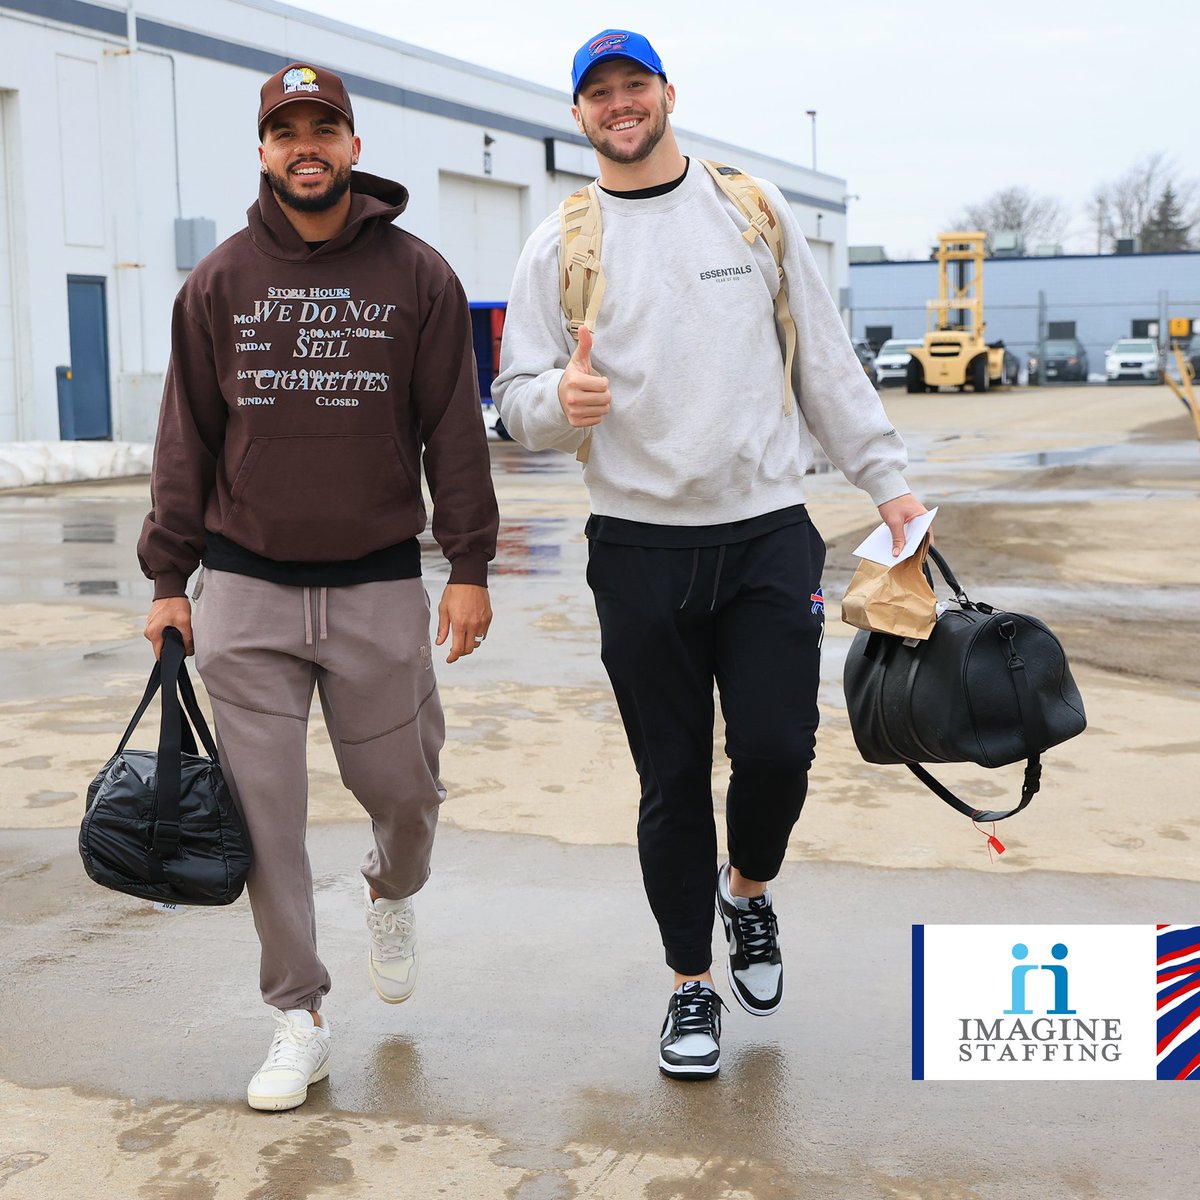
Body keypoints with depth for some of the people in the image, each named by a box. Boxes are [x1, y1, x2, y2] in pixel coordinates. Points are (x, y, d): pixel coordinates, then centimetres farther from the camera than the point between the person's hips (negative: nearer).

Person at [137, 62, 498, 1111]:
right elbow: (188, 437, 8)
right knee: (265, 812, 1)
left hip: (379, 589, -1)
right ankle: (300, 1018, 15)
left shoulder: (419, 277, 2)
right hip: (245, 591, 1)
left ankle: (392, 893, 42)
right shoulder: (220, 283, 6)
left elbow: (456, 432, 2)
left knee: (402, 789, 6)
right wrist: (169, 577, 5)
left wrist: (469, 566, -2)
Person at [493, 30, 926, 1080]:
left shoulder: (754, 209, 9)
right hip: (640, 547, 0)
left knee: (777, 750, -6)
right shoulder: (559, 246, 6)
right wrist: (559, 401, -21)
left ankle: (747, 887, 28)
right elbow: (519, 400, 3)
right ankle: (692, 983, 21)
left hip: (771, 537, 1)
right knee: (673, 776, 4)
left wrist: (887, 480, 8)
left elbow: (826, 361, 12)